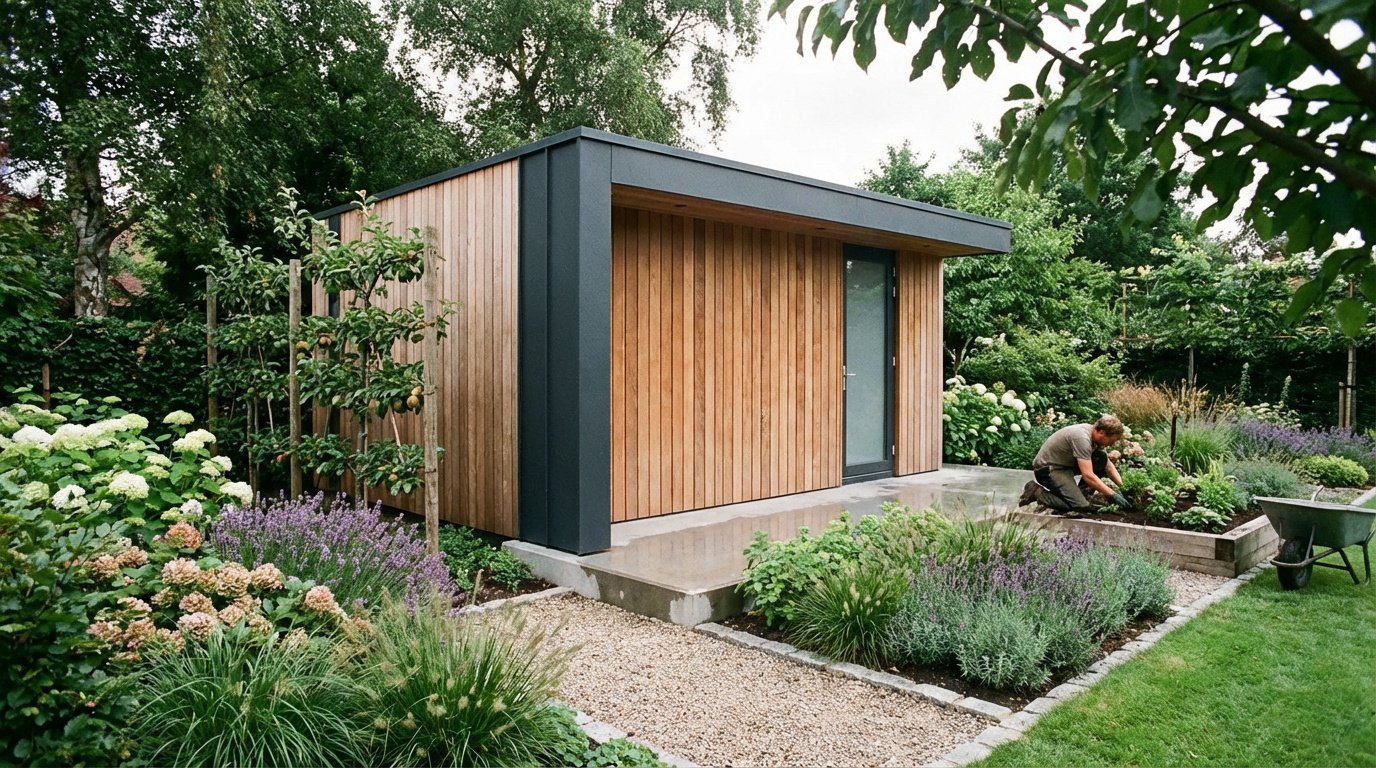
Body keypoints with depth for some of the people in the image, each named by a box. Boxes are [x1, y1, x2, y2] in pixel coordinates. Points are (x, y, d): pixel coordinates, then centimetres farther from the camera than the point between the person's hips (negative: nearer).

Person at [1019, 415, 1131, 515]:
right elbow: (1088, 476, -31)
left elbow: (1108, 466, 13)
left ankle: (1079, 494, 2)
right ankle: (1036, 491, -5)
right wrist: (1113, 495, -25)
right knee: (1080, 506, -21)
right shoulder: (1082, 438, -28)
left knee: (1102, 458, -7)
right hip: (1046, 468, -9)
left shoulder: (1096, 436, 0)